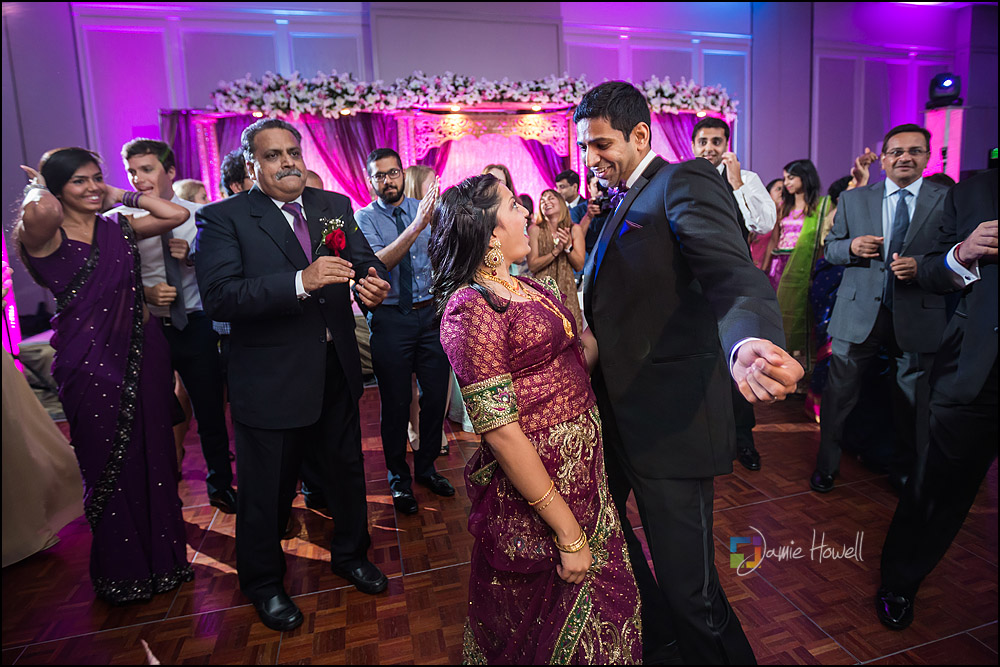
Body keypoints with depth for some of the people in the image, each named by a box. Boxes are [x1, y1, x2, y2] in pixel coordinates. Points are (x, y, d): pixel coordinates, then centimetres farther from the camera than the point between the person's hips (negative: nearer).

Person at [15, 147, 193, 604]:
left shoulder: (119, 228, 8)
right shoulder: (45, 236, -7)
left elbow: (177, 214, 1)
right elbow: (40, 211, -30)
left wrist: (121, 196, 6)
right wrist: (38, 186, -9)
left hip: (142, 352, 4)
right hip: (91, 361, -4)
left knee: (153, 458, 11)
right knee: (110, 467, 10)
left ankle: (161, 556, 30)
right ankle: (123, 571, 32)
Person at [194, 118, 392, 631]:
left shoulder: (335, 205, 6)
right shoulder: (223, 218, -9)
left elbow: (366, 261, 3)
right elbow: (218, 298, -21)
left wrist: (375, 283, -22)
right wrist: (300, 281, -32)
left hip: (336, 372, 5)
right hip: (270, 382, -4)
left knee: (346, 472, 21)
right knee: (266, 492, 13)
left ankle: (350, 554, 47)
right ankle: (263, 583, 40)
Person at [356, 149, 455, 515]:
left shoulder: (425, 209, 6)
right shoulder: (365, 218, -3)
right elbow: (377, 264, -21)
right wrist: (415, 226, -30)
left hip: (431, 313, 3)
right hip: (390, 318, -3)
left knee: (436, 395, 11)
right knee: (395, 402, 6)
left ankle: (426, 467, 33)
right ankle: (399, 477, 27)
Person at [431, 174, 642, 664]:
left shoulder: (532, 288, 7)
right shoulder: (471, 306, -21)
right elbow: (501, 432, -23)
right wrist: (568, 532, -21)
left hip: (584, 473, 8)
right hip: (534, 496, -8)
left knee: (597, 613, 26)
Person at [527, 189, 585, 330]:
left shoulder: (575, 229, 6)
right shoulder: (535, 229, 0)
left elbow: (579, 266, 3)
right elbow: (532, 266, -6)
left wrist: (568, 246, -11)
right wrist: (556, 251, -14)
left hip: (566, 288, 2)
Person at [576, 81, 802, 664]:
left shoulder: (687, 183, -12)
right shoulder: (623, 201, 16)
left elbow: (732, 273, -31)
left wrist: (747, 343, -50)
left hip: (669, 418, -9)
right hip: (614, 413, 10)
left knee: (688, 588, 0)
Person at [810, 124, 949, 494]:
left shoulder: (947, 201, 4)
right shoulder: (853, 199, 7)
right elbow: (830, 248, 9)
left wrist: (921, 266, -17)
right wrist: (851, 247, -12)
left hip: (917, 316, 0)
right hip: (858, 313, 0)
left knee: (914, 401, 13)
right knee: (838, 394, 4)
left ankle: (906, 471, 33)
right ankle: (826, 467, 20)